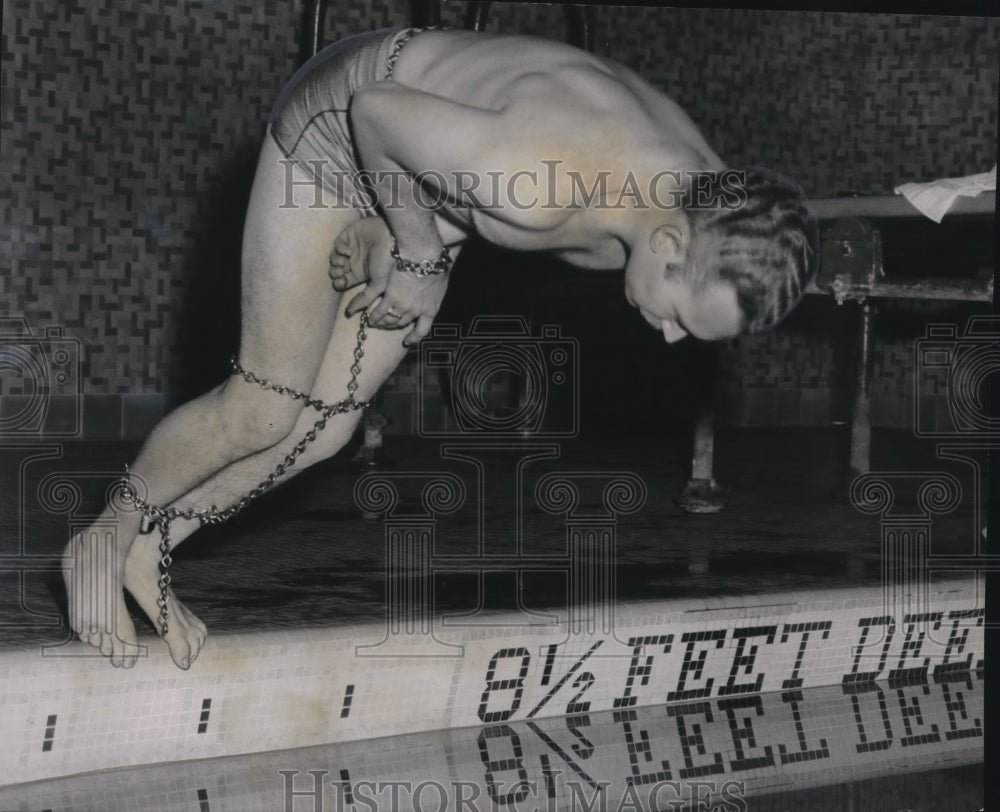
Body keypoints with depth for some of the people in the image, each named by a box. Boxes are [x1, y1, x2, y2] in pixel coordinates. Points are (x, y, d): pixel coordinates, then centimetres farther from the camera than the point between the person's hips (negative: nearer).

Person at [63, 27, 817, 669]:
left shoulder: (709, 201, -17)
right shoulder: (543, 179, -43)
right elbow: (379, 108, -28)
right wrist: (419, 249, -17)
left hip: (431, 175, 7)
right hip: (343, 123, -7)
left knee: (324, 428, 5)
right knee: (264, 412, -4)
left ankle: (147, 551, 22)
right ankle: (100, 547, 19)